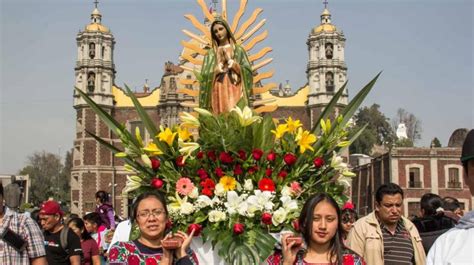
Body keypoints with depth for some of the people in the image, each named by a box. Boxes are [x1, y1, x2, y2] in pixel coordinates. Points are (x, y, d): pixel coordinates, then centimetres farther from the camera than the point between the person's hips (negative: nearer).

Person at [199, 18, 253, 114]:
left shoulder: (238, 50, 12)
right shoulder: (211, 53, 15)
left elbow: (247, 71, 2)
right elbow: (205, 76, 7)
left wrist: (230, 61, -4)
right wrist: (219, 67, -6)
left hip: (235, 92, -1)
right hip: (217, 93, 1)